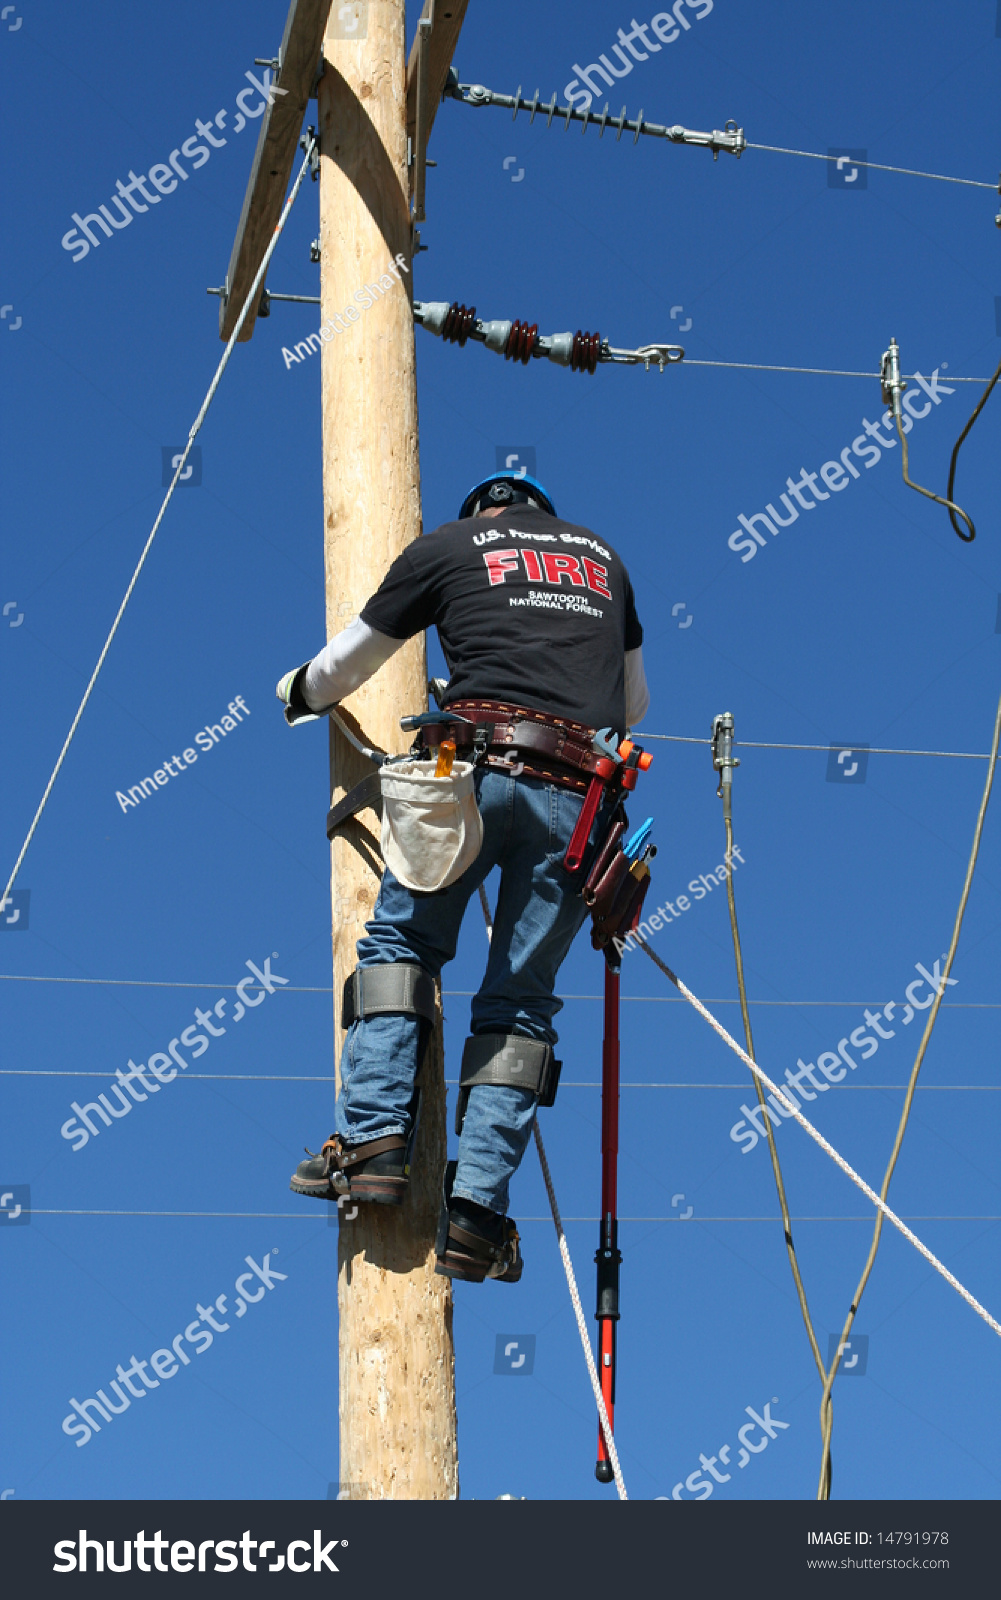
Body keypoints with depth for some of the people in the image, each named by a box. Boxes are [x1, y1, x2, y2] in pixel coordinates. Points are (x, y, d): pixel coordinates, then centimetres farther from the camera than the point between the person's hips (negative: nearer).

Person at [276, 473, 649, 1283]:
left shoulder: (446, 546, 19)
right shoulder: (602, 556, 29)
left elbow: (340, 668, 26)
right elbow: (635, 704, 37)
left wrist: (297, 693, 47)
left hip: (480, 768, -2)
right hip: (580, 796, 3)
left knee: (400, 937, 15)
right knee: (520, 997, 8)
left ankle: (374, 1138, 0)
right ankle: (477, 1208, -1)